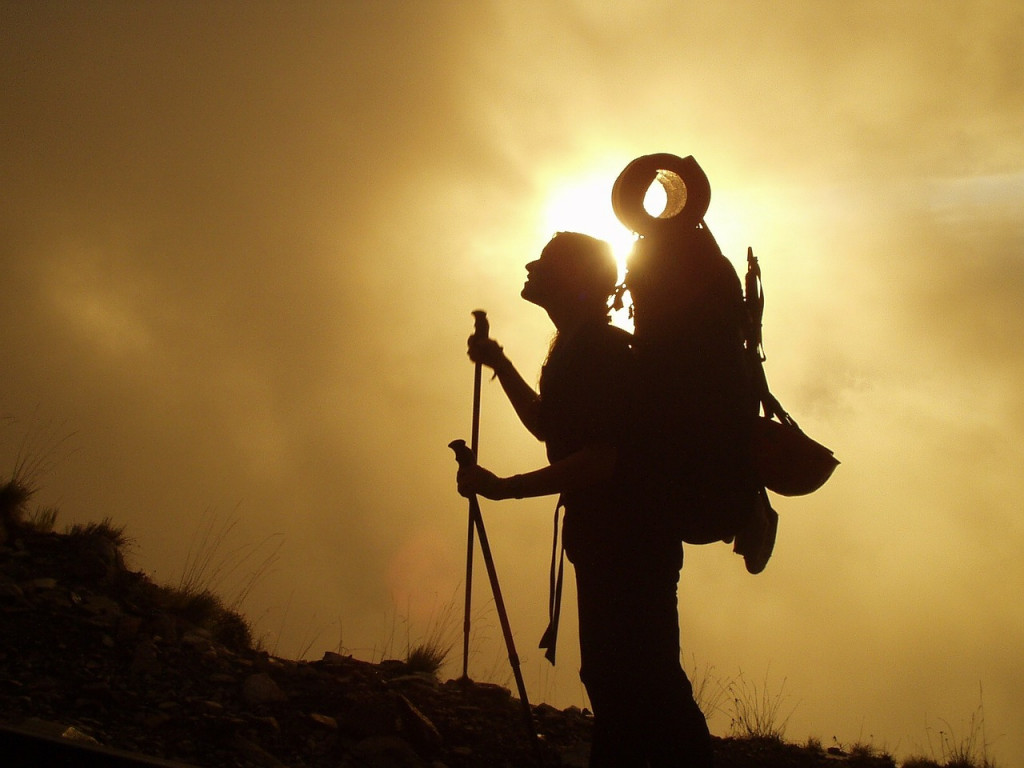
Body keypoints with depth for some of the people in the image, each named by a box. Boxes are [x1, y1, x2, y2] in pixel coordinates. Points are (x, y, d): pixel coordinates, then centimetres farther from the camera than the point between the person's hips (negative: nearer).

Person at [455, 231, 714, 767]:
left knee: (634, 682, -13)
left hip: (629, 540, -11)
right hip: (606, 540, 11)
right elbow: (547, 426, 33)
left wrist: (503, 488, -22)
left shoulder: (601, 350, -15)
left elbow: (601, 459, -24)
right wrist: (501, 366, 26)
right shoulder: (576, 349, 18)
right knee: (611, 679, 13)